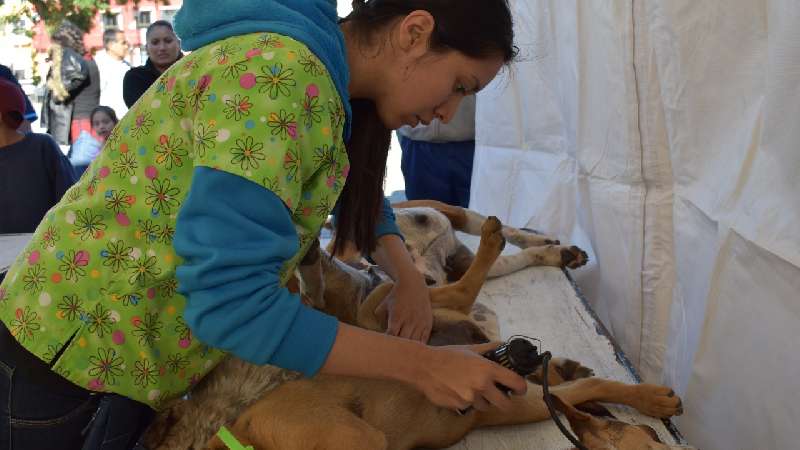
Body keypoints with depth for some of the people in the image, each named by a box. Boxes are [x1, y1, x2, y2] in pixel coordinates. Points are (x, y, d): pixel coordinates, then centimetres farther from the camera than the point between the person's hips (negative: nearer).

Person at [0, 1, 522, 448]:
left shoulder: (322, 80, 0)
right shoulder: (278, 76, -29)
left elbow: (360, 195, 15)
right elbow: (231, 300, -34)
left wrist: (408, 277, -4)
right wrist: (418, 363, -27)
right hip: (73, 350, -8)